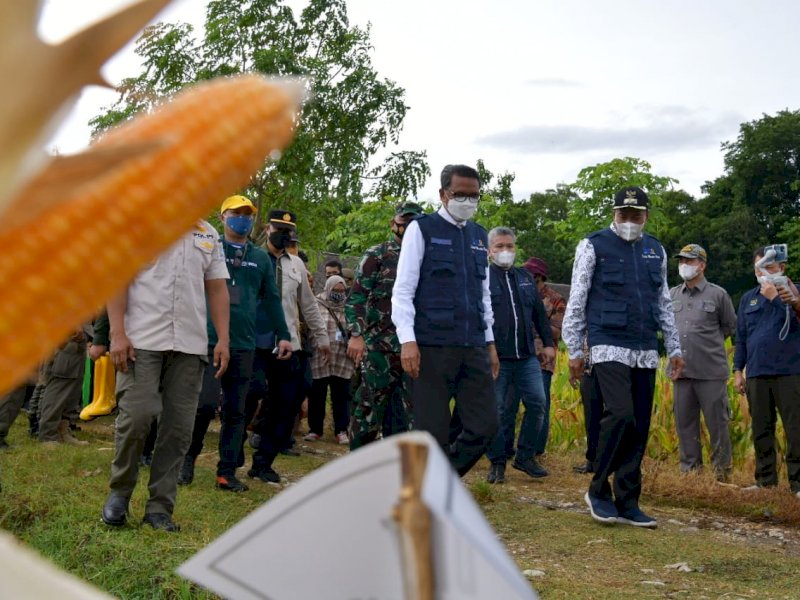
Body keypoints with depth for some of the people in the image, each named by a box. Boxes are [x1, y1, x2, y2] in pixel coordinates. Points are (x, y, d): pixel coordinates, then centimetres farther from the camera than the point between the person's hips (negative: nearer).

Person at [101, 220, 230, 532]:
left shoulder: (209, 235, 16)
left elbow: (217, 289, 16)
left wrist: (223, 339, 6)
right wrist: (118, 334, -11)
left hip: (190, 344, 4)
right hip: (142, 340, -4)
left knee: (179, 428, 2)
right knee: (135, 418, -8)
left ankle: (160, 506, 11)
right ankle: (120, 492, 14)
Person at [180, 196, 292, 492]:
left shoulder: (261, 258, 15)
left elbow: (272, 299, 17)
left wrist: (283, 335, 12)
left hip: (244, 345, 4)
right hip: (209, 341, -4)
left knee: (235, 411, 5)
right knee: (206, 403, -11)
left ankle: (227, 473, 12)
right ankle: (187, 459, 11)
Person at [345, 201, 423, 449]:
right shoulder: (376, 255, 1)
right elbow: (356, 298, -6)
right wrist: (356, 334, -18)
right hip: (378, 347, -5)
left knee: (404, 416, 7)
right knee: (368, 410, -4)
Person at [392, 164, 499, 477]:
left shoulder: (479, 236, 16)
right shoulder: (422, 229, -1)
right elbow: (403, 290, -6)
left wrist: (490, 342, 16)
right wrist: (407, 340, -15)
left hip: (473, 347, 6)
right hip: (432, 346, -5)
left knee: (485, 426, 2)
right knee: (433, 431, -1)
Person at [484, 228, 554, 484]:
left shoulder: (525, 278, 17)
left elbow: (539, 314, 21)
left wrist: (549, 343, 16)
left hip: (527, 357, 5)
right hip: (496, 357, -5)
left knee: (537, 404, -1)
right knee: (497, 411, 0)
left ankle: (525, 456, 14)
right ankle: (497, 462, 13)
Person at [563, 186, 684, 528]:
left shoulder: (655, 250, 14)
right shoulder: (593, 246, -1)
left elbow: (664, 304, 19)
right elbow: (576, 302, -2)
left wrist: (674, 348, 15)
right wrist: (574, 351, -5)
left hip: (645, 352, 5)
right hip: (609, 347, -5)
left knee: (639, 428, 3)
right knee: (620, 415, -19)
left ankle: (627, 503, 10)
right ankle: (598, 490, -1)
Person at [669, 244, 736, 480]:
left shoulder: (717, 294, 0)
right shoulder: (671, 295, 10)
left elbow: (729, 327, 11)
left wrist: (708, 343, 13)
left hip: (711, 372, -4)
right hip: (681, 371, 4)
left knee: (717, 424, 0)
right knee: (685, 425, 8)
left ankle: (722, 474, 9)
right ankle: (689, 471, 18)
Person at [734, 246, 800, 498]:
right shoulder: (748, 298, 14)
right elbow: (741, 337, 16)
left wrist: (775, 297, -18)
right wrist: (738, 371, 12)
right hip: (756, 374, 4)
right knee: (761, 431, 8)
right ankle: (766, 480, 16)